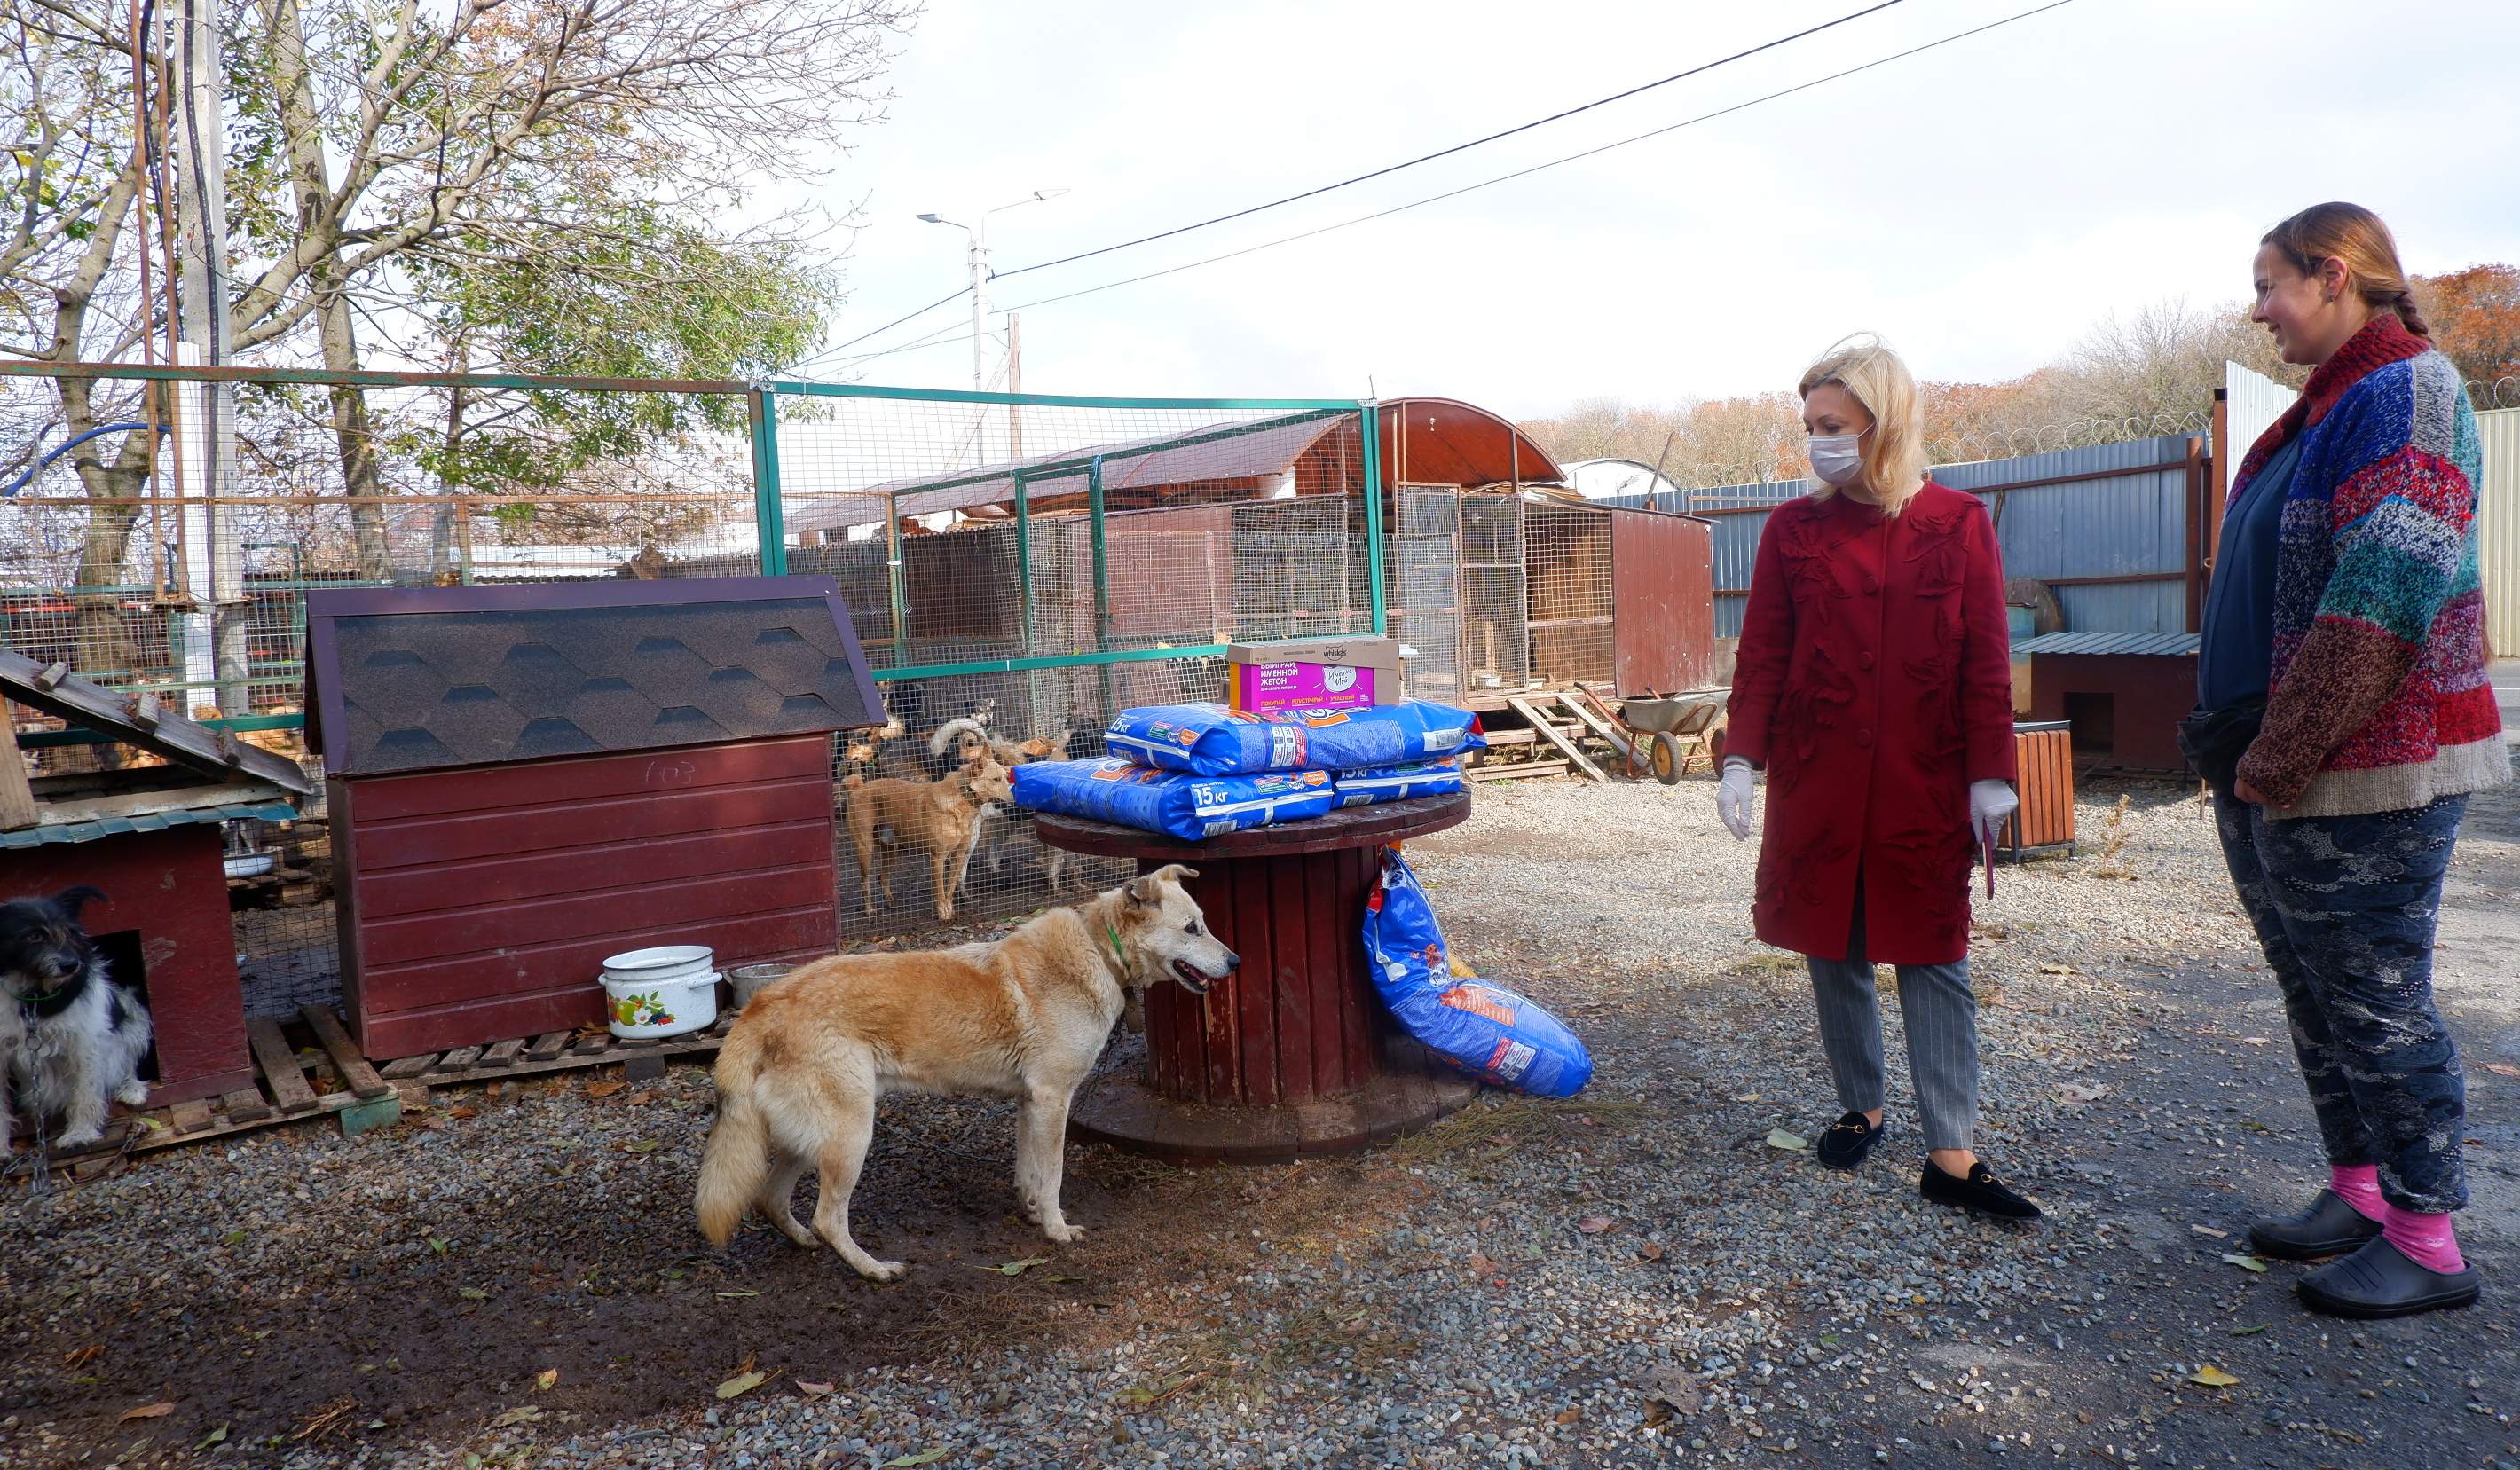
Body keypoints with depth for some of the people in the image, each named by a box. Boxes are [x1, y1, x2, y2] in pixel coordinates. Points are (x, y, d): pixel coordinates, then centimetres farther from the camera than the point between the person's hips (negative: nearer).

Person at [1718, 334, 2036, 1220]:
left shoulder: (1959, 524, 1)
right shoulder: (1793, 529, 3)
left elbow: (1987, 660, 1)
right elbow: (1762, 654, 3)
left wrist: (1991, 775, -3)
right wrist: (1742, 759, -6)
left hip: (1926, 783, -1)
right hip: (1817, 781, 2)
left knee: (1934, 959, 1)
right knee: (1833, 951, 9)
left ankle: (1951, 1158, 4)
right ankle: (1860, 1110, 26)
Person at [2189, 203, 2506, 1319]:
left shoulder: (2404, 391, -13)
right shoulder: (2326, 407, 16)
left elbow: (2382, 596, -22)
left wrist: (2277, 759, -19)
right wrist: (2236, 747, 12)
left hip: (2363, 774, -9)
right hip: (2274, 778, 9)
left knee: (2376, 1001, 0)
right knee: (2317, 991, 16)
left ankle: (2426, 1244, 13)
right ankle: (2358, 1193, 30)